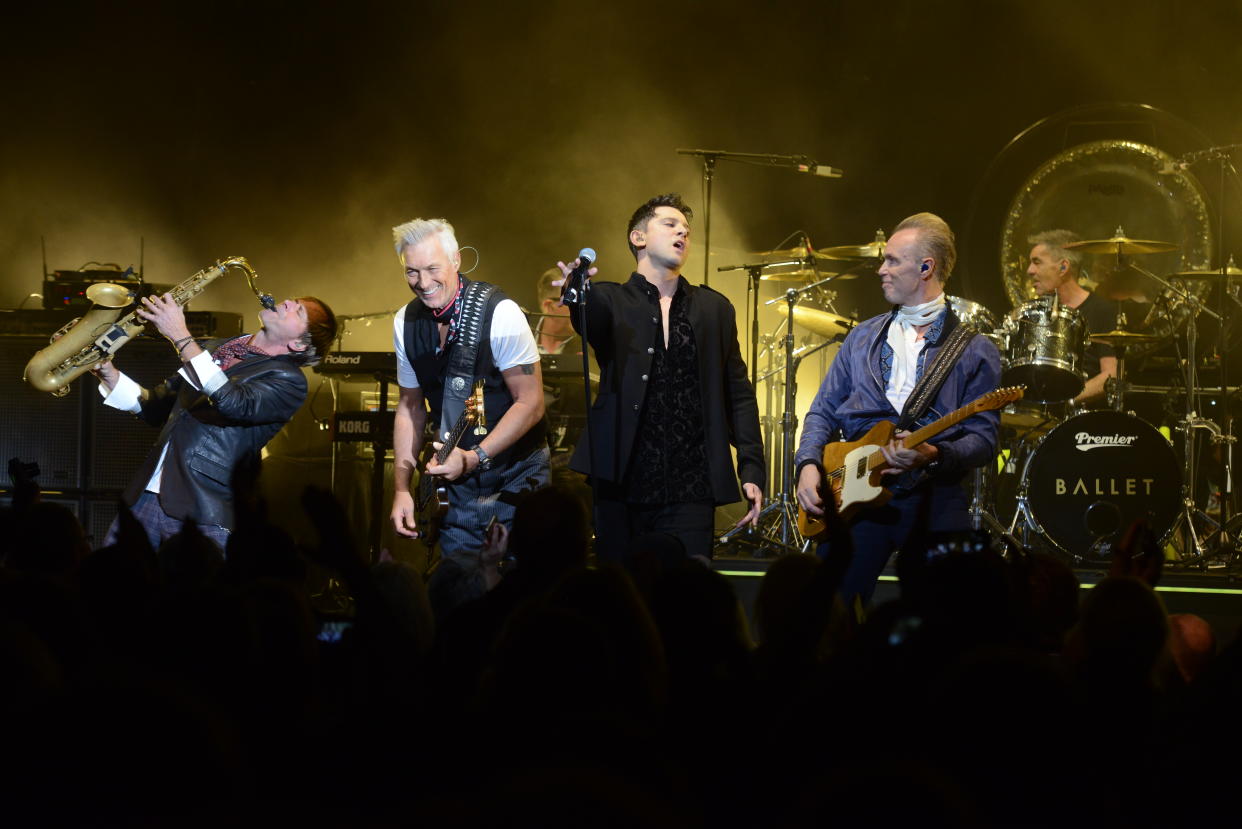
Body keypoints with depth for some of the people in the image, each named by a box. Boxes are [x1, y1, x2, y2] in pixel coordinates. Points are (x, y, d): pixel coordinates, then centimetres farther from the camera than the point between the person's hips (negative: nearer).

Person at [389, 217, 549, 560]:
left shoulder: (499, 313, -18)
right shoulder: (406, 323, -1)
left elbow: (531, 403, -17)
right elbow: (410, 406, 10)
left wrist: (474, 457, -26)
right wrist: (401, 488, 3)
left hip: (515, 478, -5)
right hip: (457, 484, 5)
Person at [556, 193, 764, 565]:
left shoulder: (714, 309, 15)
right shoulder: (611, 301, 8)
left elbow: (739, 394, 14)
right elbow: (591, 321, -16)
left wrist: (752, 469, 2)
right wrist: (576, 293, -41)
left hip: (689, 492, 1)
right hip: (620, 488, -1)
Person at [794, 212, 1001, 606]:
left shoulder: (974, 350, 4)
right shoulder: (863, 337, 17)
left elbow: (984, 440, -2)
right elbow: (824, 411, 17)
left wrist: (934, 455, -20)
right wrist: (809, 465, 0)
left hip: (935, 499, -3)